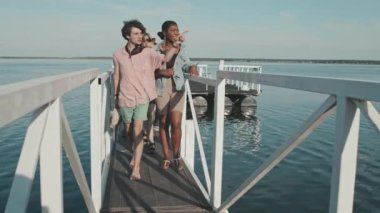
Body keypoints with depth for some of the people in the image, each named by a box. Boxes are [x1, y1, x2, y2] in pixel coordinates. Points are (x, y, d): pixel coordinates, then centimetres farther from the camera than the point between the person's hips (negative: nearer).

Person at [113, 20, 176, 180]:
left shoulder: (147, 53, -5)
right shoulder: (118, 55, -3)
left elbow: (165, 59, -19)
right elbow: (116, 76, 7)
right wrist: (115, 96, 13)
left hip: (142, 97, -2)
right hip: (125, 98, 2)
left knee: (138, 130, -12)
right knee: (128, 130, 16)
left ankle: (136, 168, -9)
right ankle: (135, 153, 44)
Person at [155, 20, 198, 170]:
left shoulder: (182, 48, 3)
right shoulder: (157, 49, -3)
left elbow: (185, 64, 13)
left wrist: (191, 67, -8)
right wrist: (161, 72, -16)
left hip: (177, 88, 1)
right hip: (162, 88, -1)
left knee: (176, 124, -6)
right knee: (163, 123, 6)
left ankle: (176, 156, 14)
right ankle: (166, 158, 18)